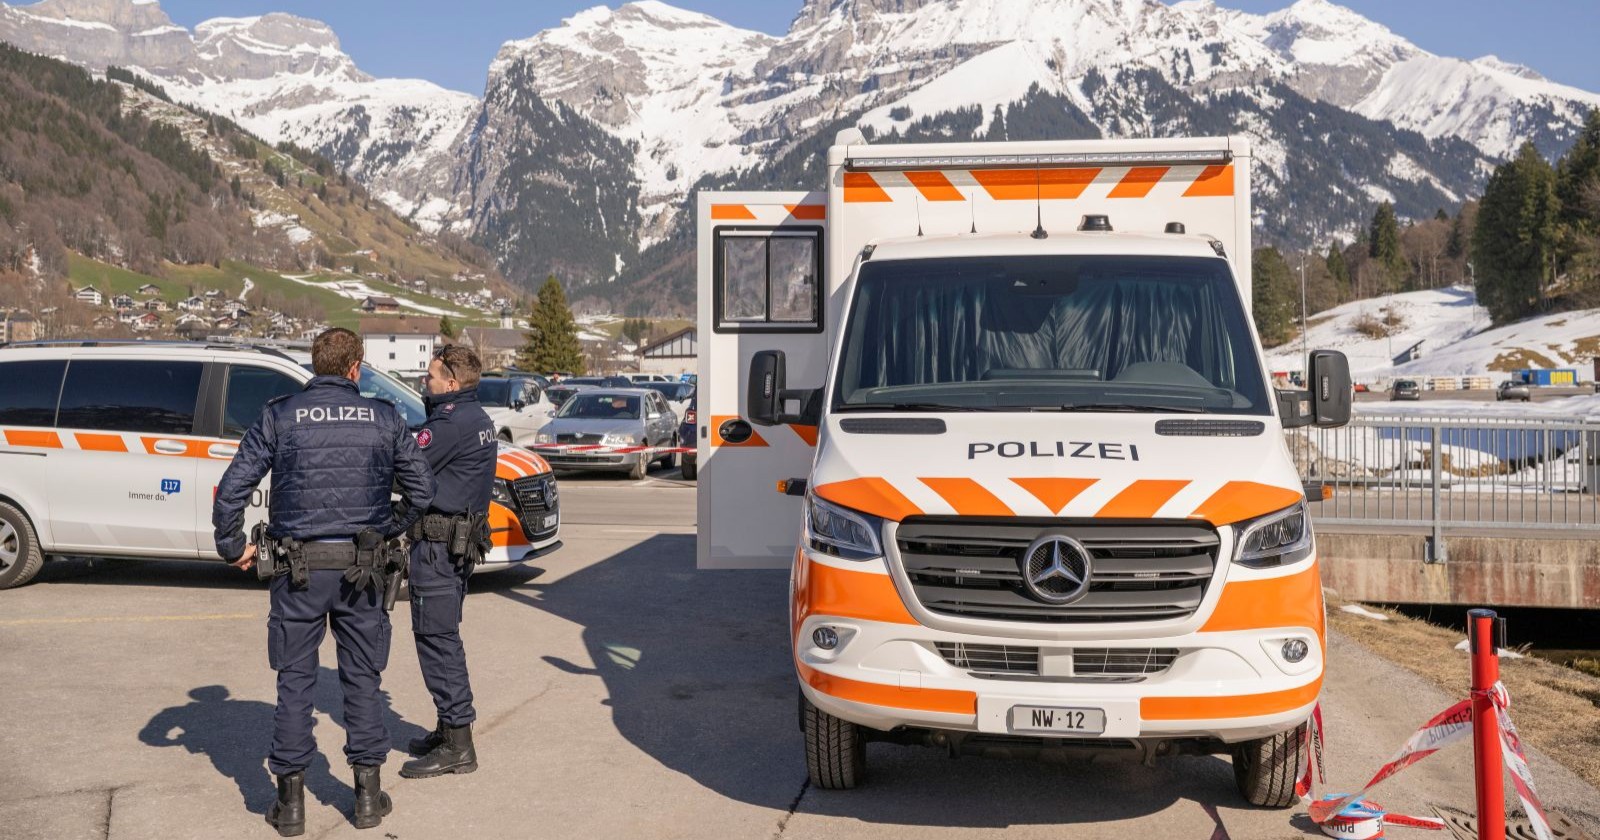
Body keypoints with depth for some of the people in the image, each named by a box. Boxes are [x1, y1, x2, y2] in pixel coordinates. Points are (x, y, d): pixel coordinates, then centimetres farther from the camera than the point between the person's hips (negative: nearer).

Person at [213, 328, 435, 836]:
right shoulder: (384, 418, 1)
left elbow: (231, 489, -5)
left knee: (295, 679, 8)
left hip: (298, 568, 0)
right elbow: (422, 492, 5)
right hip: (360, 567, 1)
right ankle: (368, 794, 18)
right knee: (362, 676, 11)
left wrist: (233, 547, 7)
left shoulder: (279, 417, -1)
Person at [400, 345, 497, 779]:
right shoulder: (478, 418, 15)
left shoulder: (450, 422, -17)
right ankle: (450, 729, 27)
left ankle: (457, 747, -3)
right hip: (463, 541, 10)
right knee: (445, 637, 18)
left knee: (437, 638, -6)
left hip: (438, 544, -10)